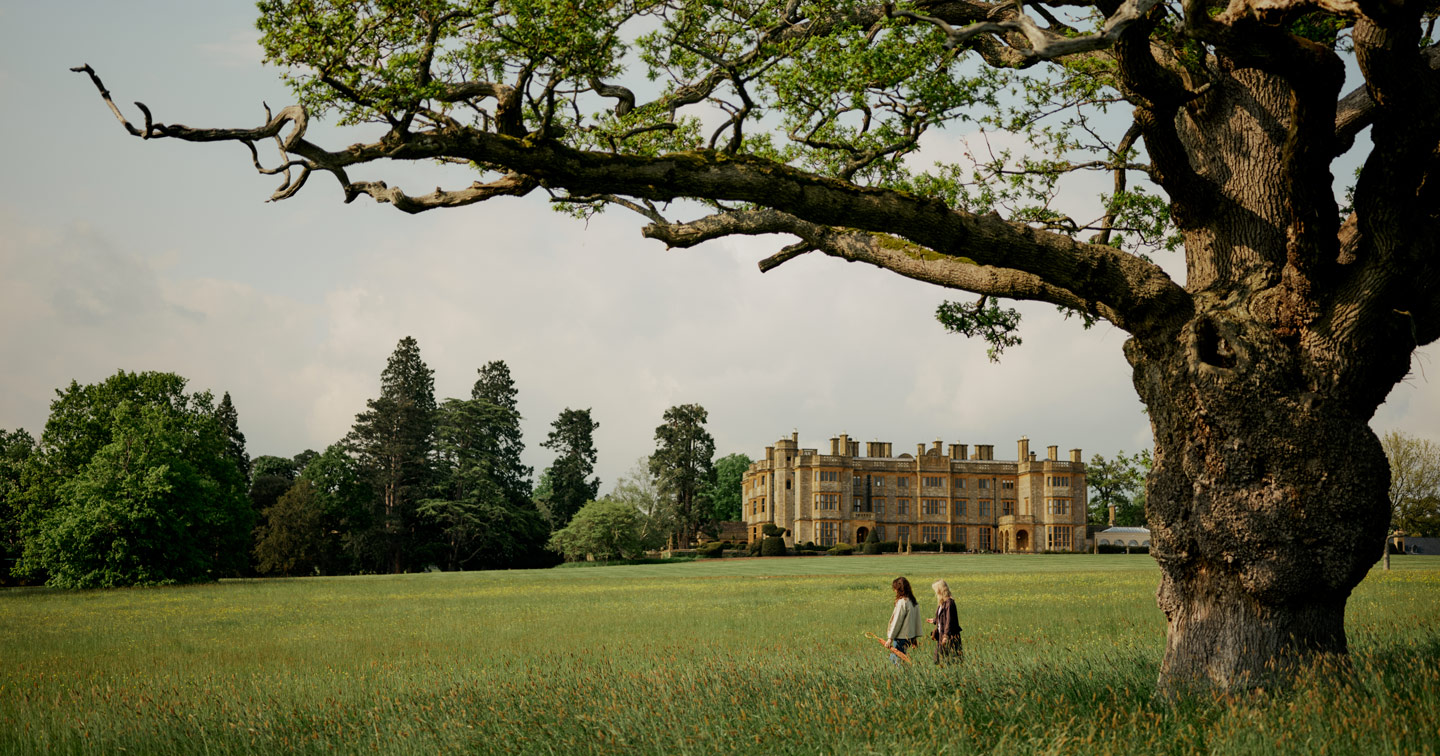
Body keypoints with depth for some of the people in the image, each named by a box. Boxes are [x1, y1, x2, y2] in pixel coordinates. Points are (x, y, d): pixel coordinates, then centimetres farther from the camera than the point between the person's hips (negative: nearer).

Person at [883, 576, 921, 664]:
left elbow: (897, 621, -16)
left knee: (898, 661, -1)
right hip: (910, 636, 9)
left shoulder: (902, 602, -17)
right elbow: (917, 620, 13)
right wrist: (914, 638, 19)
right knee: (892, 659, 16)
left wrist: (890, 638, -10)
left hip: (901, 638, -9)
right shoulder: (914, 602, 9)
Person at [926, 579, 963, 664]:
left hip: (949, 636, -9)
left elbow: (949, 620, -19)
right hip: (941, 635, 9)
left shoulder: (949, 602, -17)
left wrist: (946, 635, -22)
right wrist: (934, 620, 35)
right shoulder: (941, 603, 11)